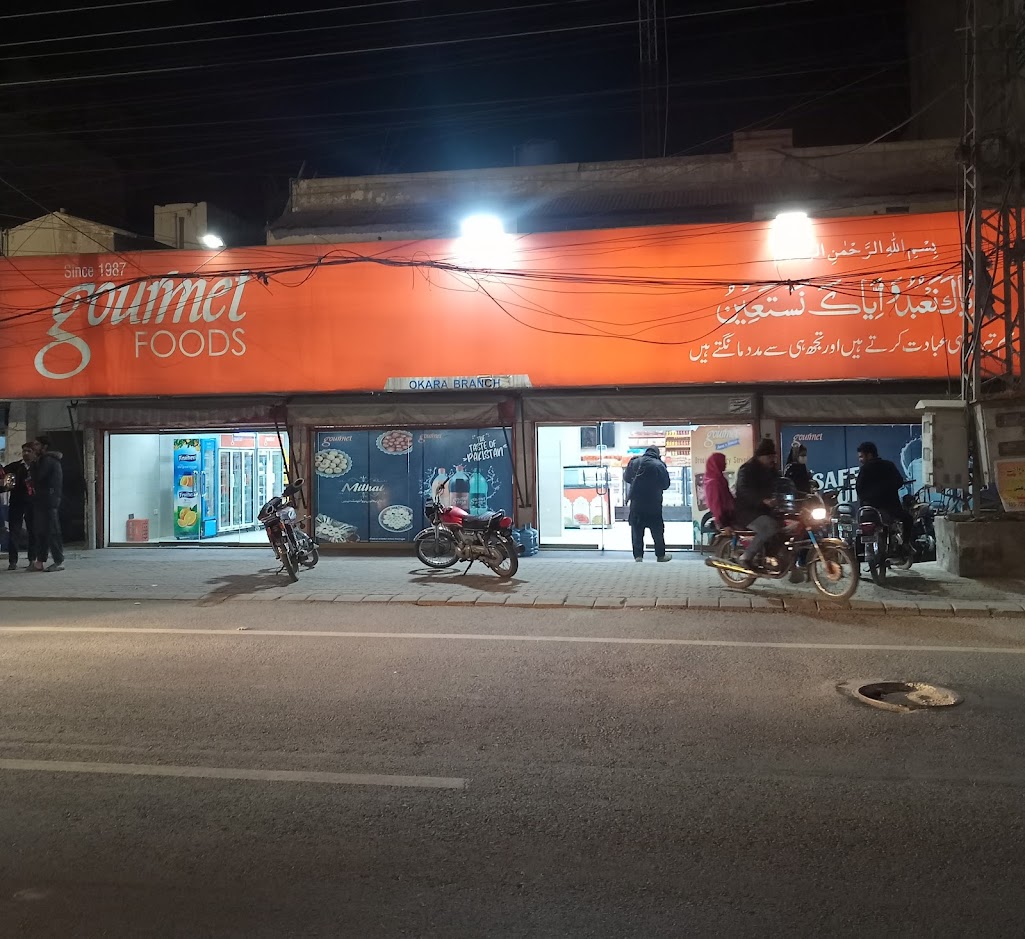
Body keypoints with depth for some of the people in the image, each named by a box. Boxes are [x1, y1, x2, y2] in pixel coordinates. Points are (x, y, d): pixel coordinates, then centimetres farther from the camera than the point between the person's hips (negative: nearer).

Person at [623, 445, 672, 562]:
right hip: (654, 504, -2)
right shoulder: (660, 465, -11)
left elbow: (626, 478, 10)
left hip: (636, 503, 2)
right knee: (657, 530, 11)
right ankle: (660, 555, 18)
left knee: (637, 530, 9)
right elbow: (666, 485, -2)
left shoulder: (634, 462, -2)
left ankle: (638, 555, 6)